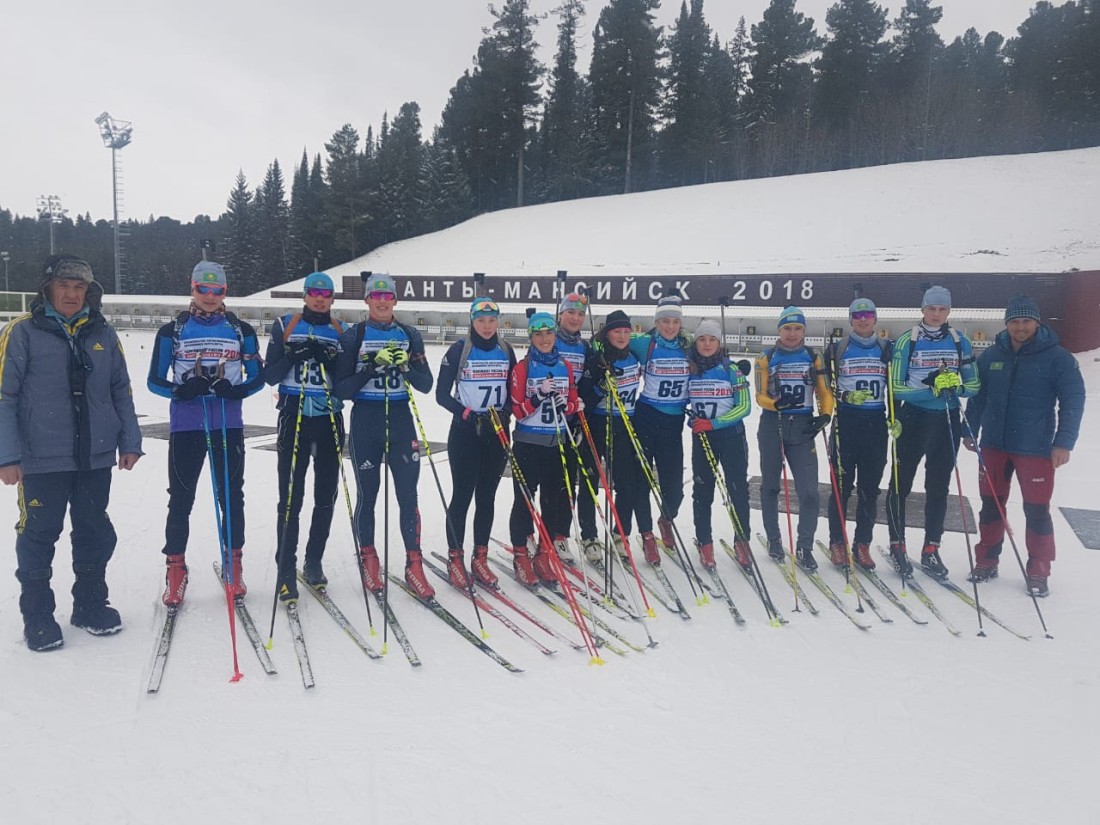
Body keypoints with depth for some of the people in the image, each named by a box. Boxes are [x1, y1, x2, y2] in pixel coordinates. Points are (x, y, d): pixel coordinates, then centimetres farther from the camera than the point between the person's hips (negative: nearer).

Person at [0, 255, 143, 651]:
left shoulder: (102, 333, 8)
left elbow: (121, 391, 11)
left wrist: (130, 441, 5)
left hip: (95, 457, 4)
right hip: (42, 459, -3)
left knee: (95, 534, 12)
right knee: (39, 536, 6)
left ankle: (90, 605, 28)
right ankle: (37, 615, 21)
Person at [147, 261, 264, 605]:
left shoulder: (242, 331, 7)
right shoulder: (173, 331, 4)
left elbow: (257, 378, 8)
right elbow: (155, 381, 4)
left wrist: (235, 391, -13)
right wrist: (181, 390, -17)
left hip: (229, 425, 1)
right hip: (185, 425, -1)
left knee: (232, 496, 7)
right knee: (181, 499, 4)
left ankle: (233, 566, 20)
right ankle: (175, 569, 15)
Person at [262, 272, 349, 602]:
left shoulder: (341, 330, 9)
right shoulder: (284, 325, 5)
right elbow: (270, 376, 1)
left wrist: (332, 361, -12)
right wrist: (293, 356, -15)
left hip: (330, 419, 2)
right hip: (294, 417, -2)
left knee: (326, 495, 6)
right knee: (291, 497, -5)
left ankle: (314, 562, 20)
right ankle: (286, 570, 2)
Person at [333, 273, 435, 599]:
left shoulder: (409, 336, 7)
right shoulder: (353, 337, 0)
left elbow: (426, 384, 4)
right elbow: (342, 389, -5)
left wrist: (405, 366, -15)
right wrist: (372, 367, -19)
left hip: (400, 419, 2)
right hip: (365, 420, -1)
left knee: (408, 495, -1)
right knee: (367, 495, 6)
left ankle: (413, 565, 6)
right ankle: (368, 559, 22)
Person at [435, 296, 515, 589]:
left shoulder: (506, 351, 7)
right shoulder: (459, 350, -4)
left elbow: (513, 391, 13)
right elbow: (442, 394, -5)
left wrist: (505, 413, -6)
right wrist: (467, 414, -17)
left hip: (497, 432, 4)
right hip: (465, 432, -4)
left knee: (487, 496, 8)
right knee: (462, 495, -2)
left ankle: (480, 558, 17)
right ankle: (455, 558, 9)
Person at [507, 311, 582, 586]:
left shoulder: (565, 367, 7)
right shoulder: (522, 368, -5)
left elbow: (574, 402, 12)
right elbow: (517, 410, -8)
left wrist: (565, 405, -11)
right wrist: (538, 397, -24)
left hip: (556, 444, 4)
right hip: (527, 444, -4)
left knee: (553, 499, 6)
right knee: (524, 499, 0)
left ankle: (544, 553, 20)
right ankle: (520, 554, 13)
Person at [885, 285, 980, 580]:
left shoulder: (960, 341, 5)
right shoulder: (907, 340, -4)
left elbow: (973, 385, 5)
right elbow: (897, 387, -8)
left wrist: (954, 384, -16)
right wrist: (931, 388, -21)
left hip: (947, 422, 3)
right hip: (914, 419, -3)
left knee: (938, 487, 9)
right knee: (901, 484, 3)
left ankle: (931, 549, 19)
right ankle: (897, 545, 16)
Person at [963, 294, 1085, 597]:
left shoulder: (1057, 358, -5)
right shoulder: (991, 356, 5)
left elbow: (1073, 401, -6)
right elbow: (977, 397, 12)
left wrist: (1064, 442, -12)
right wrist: (970, 432, 11)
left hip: (1036, 449, -3)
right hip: (994, 446, 3)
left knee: (1037, 510, 2)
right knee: (991, 504, 11)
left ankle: (1038, 572, 16)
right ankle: (986, 561, 24)